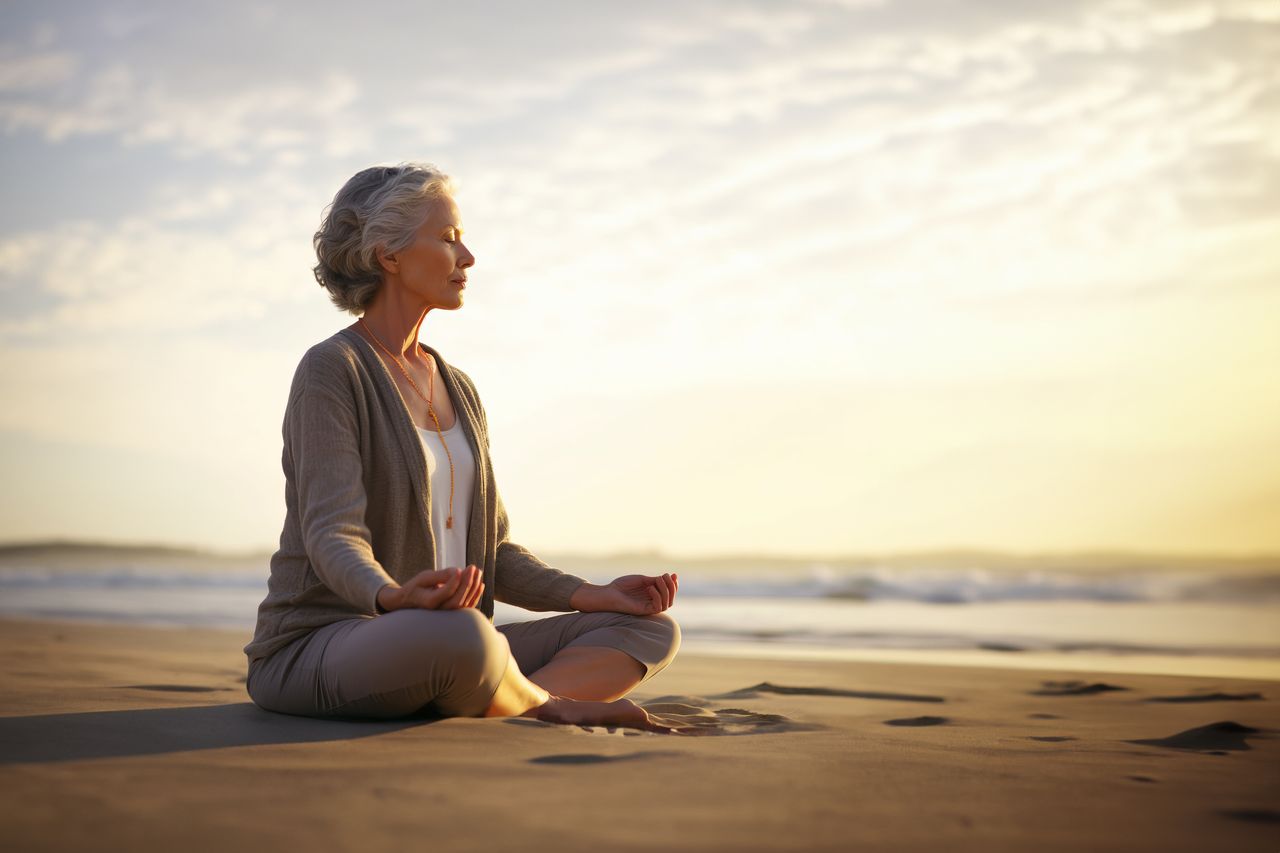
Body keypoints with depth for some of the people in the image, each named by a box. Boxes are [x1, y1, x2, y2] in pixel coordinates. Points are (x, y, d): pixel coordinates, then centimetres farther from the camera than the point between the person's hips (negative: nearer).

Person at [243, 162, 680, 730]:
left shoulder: (458, 390, 16)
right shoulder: (330, 370, -8)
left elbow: (489, 554, 16)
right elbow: (332, 534, -20)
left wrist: (595, 595, 1)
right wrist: (395, 598, -41)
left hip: (441, 651, 8)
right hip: (319, 651, -8)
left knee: (653, 630, -2)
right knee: (460, 637, -41)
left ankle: (473, 717, -23)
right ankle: (554, 706, -10)